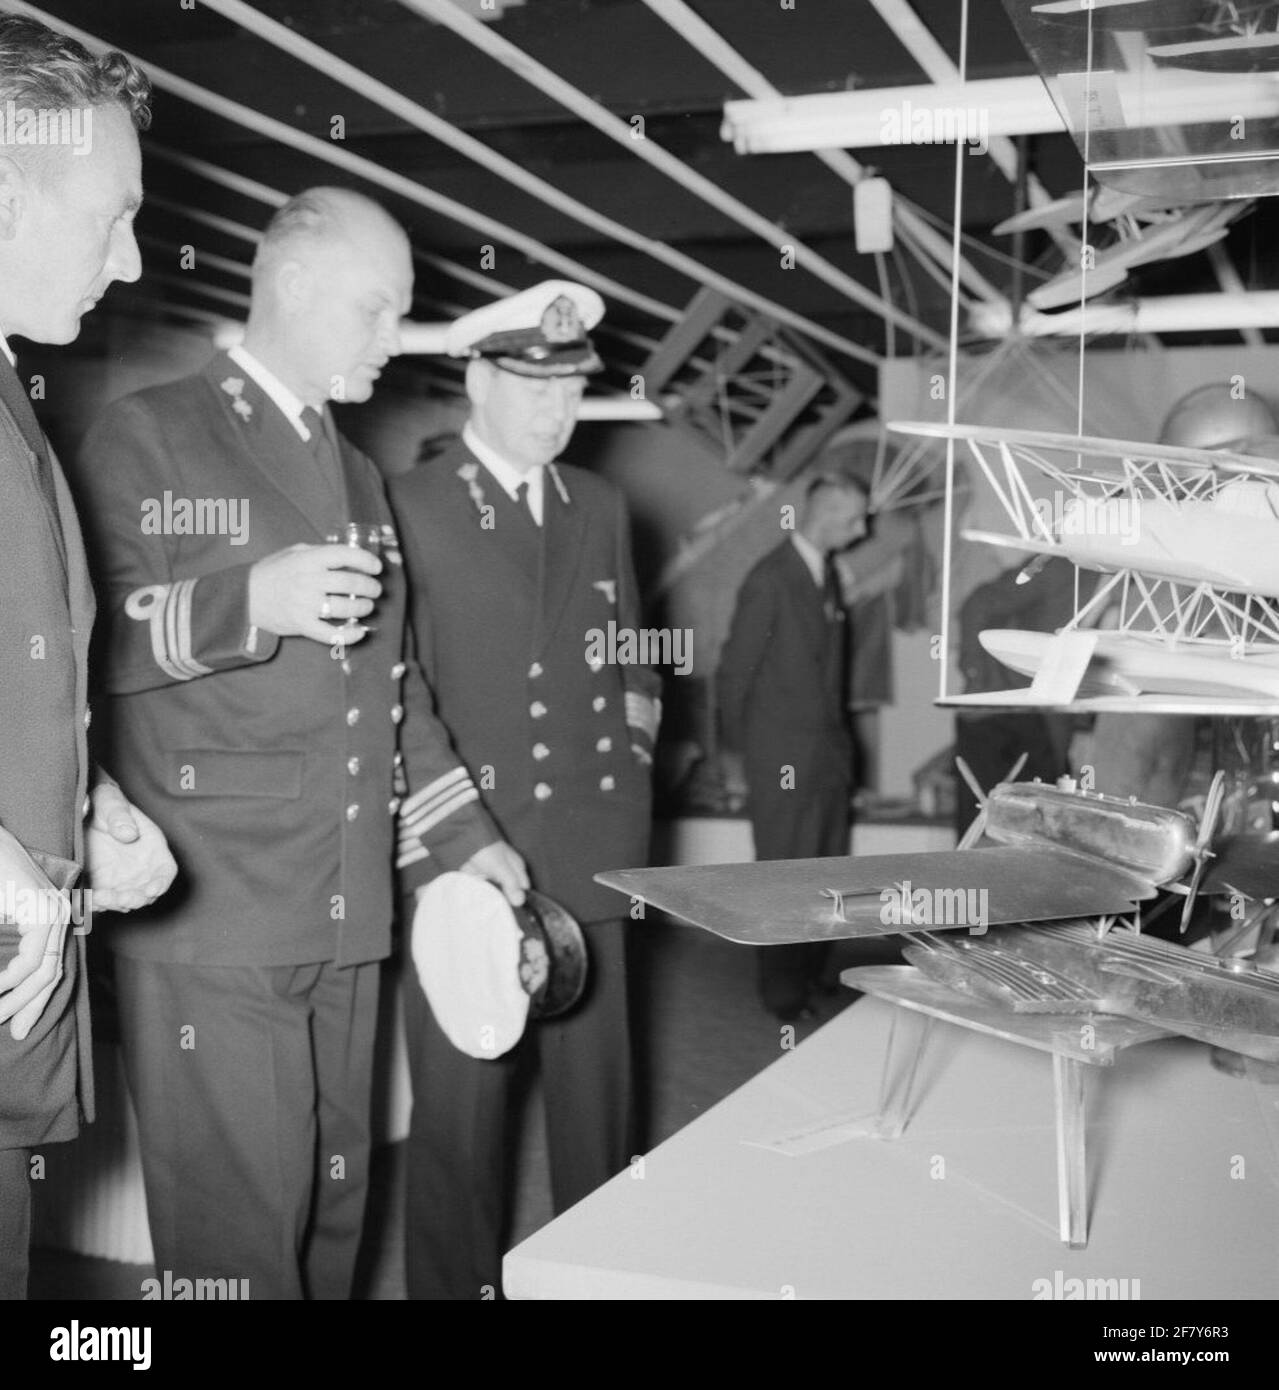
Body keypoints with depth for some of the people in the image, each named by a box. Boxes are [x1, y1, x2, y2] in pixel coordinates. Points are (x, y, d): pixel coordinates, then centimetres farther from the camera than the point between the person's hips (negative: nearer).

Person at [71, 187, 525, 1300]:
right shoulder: (149, 437, -2)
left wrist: (462, 837, 18)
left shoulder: (359, 476, 21)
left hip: (345, 922, 7)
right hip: (211, 926, -7)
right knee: (238, 1238, -4)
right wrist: (246, 600, -24)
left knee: (334, 1212, 12)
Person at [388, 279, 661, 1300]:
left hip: (590, 852, 5)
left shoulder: (601, 508, 13)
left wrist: (636, 712, 9)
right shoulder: (406, 507, -3)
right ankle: (457, 1283, 19)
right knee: (461, 1109, 3)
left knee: (598, 1096, 10)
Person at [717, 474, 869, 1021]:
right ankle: (783, 996, 12)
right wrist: (734, 758, -7)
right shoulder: (770, 580, -12)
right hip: (782, 759, -7)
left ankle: (810, 980, 22)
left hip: (829, 752, 7)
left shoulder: (828, 575, 12)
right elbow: (734, 673, -9)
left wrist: (842, 745, 13)